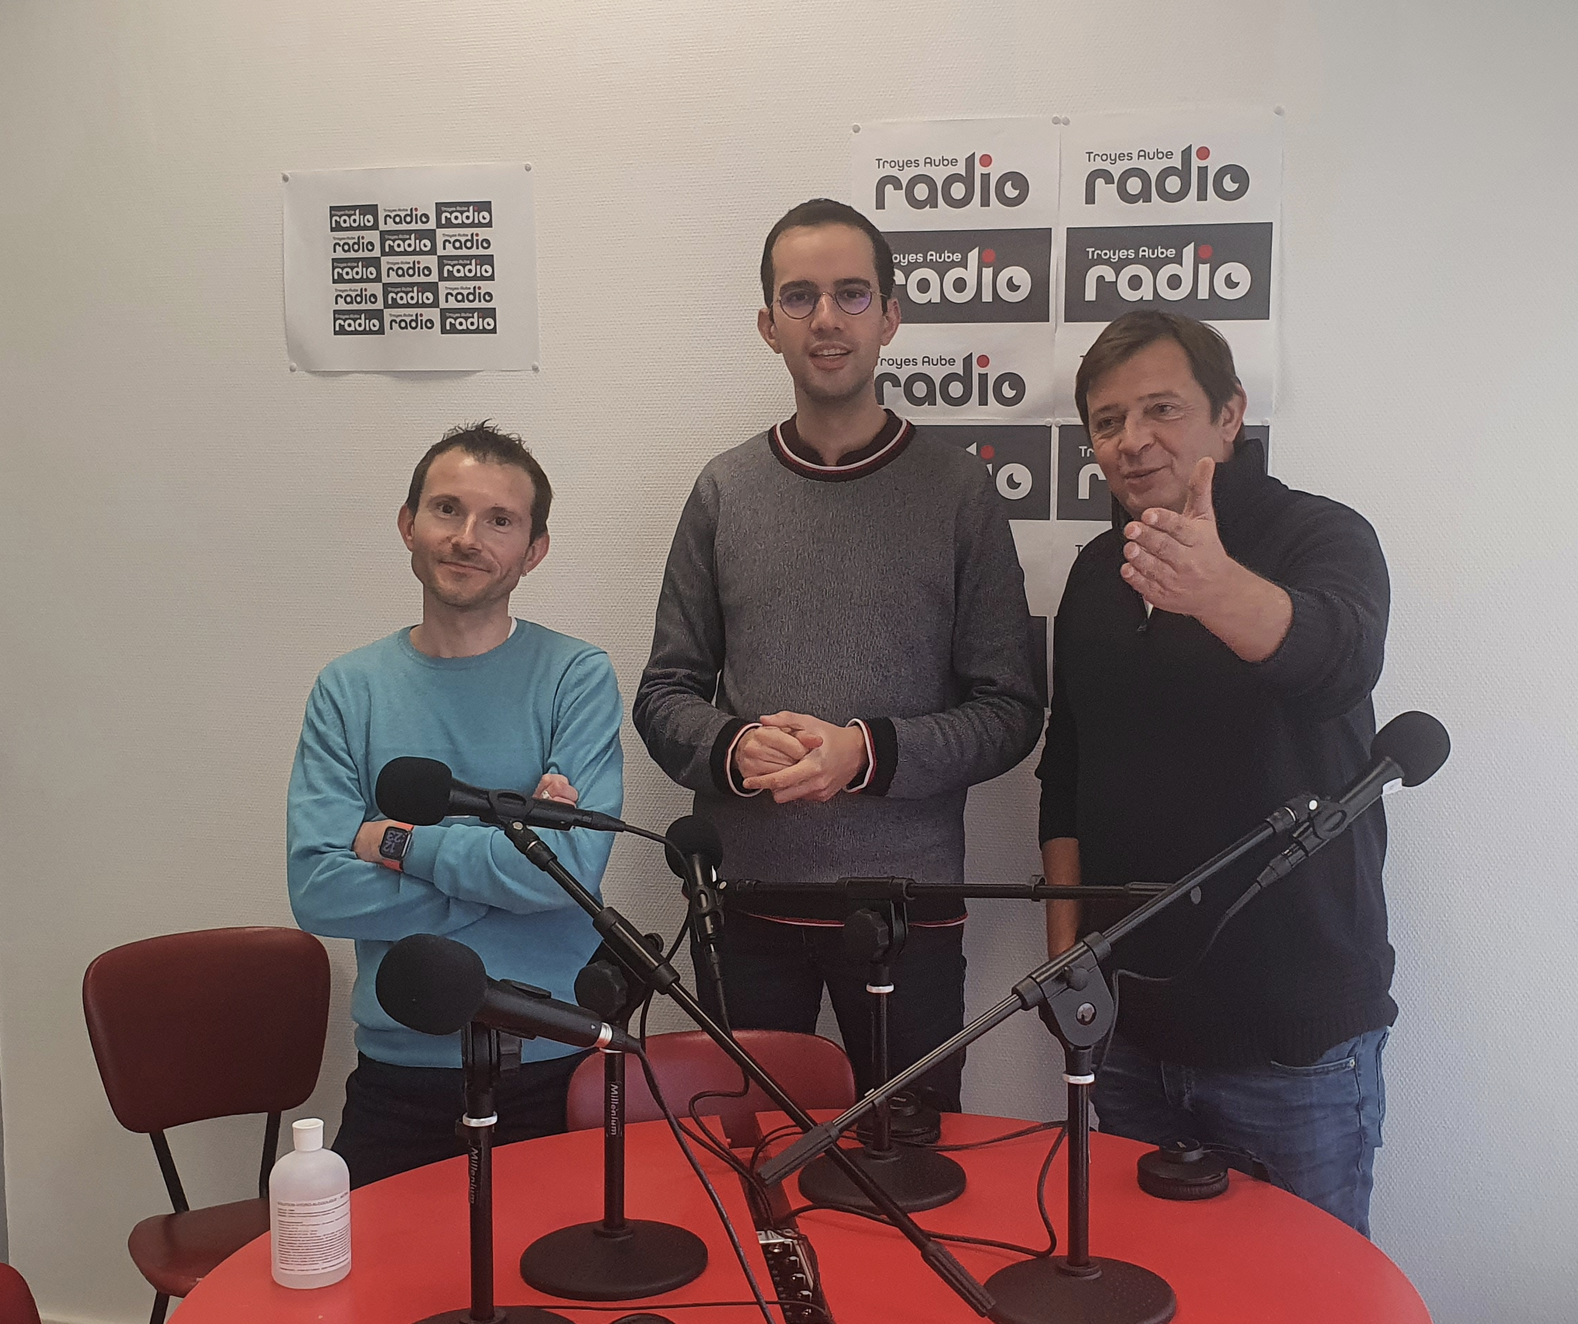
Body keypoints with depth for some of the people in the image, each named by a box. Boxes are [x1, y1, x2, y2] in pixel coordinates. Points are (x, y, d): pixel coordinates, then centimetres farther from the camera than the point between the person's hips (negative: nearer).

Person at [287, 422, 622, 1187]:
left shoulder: (576, 677, -6)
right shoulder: (348, 689, 0)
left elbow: (573, 862, -20)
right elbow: (317, 890, -11)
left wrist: (394, 841, -12)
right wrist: (506, 859, -16)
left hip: (553, 1068, -1)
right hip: (398, 1075, 2)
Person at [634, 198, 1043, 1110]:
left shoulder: (958, 489, -1)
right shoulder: (725, 491, 6)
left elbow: (1011, 710, -2)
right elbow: (667, 694, 8)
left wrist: (870, 752, -17)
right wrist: (733, 748, -13)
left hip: (909, 902, -1)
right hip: (744, 897, 2)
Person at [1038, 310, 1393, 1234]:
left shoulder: (1322, 537, -10)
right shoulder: (1098, 573, 7)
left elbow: (1339, 653, -34)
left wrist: (1215, 589, -54)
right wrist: (1067, 957, 8)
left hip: (1297, 1041, -5)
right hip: (1128, 1026, 5)